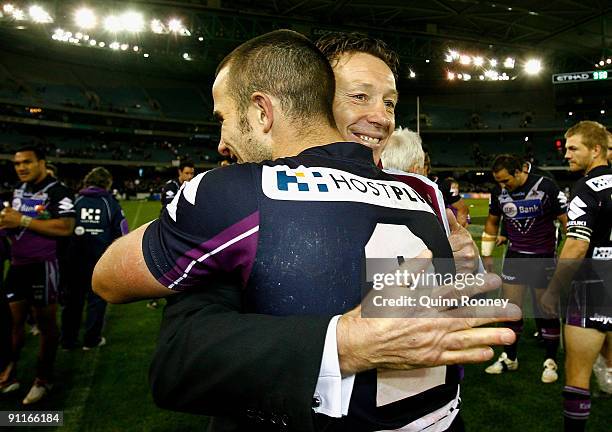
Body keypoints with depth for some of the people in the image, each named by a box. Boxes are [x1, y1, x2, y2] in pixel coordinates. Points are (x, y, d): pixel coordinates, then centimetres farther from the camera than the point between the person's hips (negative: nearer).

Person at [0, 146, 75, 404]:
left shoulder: (57, 192, -11)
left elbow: (65, 228, -22)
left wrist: (23, 221, -21)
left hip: (43, 267, -8)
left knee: (46, 322, 5)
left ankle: (43, 379, 18)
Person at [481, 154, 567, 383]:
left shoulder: (546, 188, -15)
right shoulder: (499, 191, -2)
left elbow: (566, 220, -9)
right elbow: (492, 222, 12)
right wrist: (487, 255, 13)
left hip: (544, 258, -4)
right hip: (514, 256, 4)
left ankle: (551, 362, 21)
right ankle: (509, 358, 22)